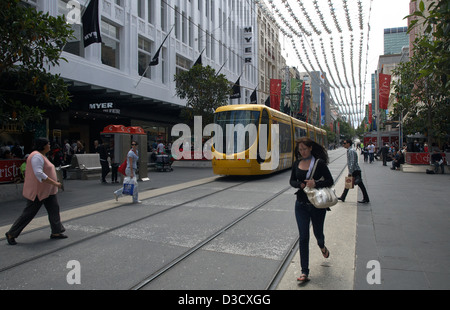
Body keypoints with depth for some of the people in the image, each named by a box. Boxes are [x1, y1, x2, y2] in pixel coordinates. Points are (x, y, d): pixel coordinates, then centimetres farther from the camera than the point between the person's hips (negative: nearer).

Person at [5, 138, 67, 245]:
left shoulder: (41, 156, 13)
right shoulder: (37, 156, -19)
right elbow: (39, 174, -29)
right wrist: (55, 183, -28)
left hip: (47, 190, 10)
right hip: (37, 191, -10)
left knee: (54, 209, 7)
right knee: (29, 213, 0)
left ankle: (56, 232, 12)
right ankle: (11, 234, 16)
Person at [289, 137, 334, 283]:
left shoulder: (319, 163, -9)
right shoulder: (297, 164, 3)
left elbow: (330, 181, -7)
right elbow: (292, 181, 11)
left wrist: (315, 184, -23)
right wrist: (301, 185, -10)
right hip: (301, 205, 2)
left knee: (318, 233, 17)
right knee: (303, 238, 0)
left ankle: (322, 246, 56)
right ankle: (304, 272, 7)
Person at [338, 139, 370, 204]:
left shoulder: (351, 151, -17)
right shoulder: (349, 150, 14)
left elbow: (353, 162, -23)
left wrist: (350, 172, -22)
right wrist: (350, 172, 21)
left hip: (355, 171, -10)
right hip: (353, 171, 10)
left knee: (360, 185, -2)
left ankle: (366, 199, 6)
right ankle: (342, 197, 19)